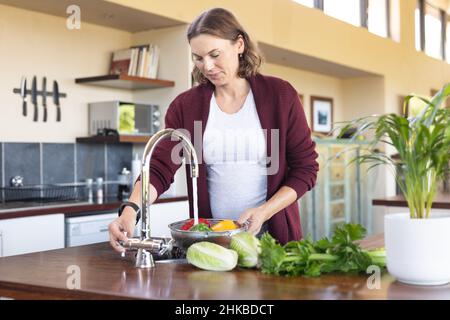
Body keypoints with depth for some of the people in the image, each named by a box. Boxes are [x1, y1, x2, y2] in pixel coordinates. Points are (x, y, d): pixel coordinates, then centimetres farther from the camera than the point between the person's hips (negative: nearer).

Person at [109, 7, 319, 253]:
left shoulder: (279, 95, -3)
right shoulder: (185, 105, 1)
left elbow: (306, 168, -1)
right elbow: (159, 169, -6)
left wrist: (264, 211, -14)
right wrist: (131, 210, -26)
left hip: (272, 233, -1)